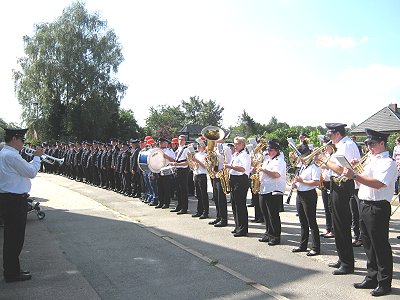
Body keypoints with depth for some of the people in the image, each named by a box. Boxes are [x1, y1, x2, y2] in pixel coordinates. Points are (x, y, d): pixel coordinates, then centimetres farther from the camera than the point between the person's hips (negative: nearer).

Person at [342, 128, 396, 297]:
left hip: (377, 208, -9)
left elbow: (378, 183, -26)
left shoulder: (388, 162, -11)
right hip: (364, 205, 9)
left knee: (380, 246, 0)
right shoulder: (370, 160, 16)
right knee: (368, 245, 16)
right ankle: (372, 278, 28)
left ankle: (384, 283, 12)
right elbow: (363, 181, 20)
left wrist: (354, 175, -29)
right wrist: (355, 170, 3)